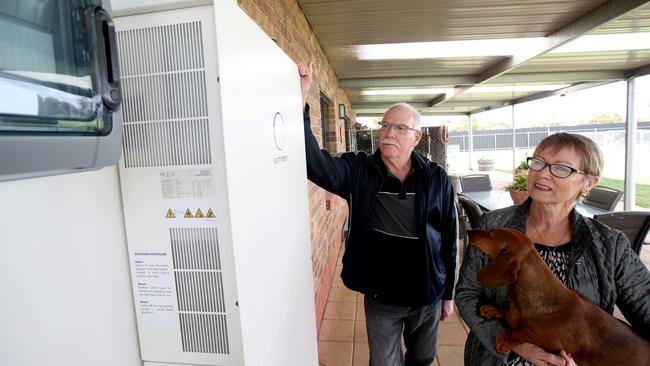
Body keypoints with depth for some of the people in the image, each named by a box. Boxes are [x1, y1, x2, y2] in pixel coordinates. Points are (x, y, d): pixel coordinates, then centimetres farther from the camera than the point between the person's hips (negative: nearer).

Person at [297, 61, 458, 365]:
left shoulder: (437, 179, -11)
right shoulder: (358, 172, -13)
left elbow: (449, 241, -3)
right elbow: (314, 162, -29)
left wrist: (448, 294, 3)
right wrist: (300, 100, -39)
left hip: (428, 297, 2)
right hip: (380, 299, -1)